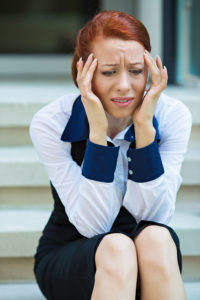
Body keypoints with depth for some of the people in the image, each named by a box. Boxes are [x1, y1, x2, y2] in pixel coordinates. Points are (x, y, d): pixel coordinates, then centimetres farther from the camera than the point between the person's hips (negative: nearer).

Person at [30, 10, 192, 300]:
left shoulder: (172, 116, -11)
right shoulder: (50, 123, -17)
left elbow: (152, 216, -17)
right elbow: (92, 224, -21)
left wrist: (144, 126, -26)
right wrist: (98, 132, -30)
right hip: (67, 260, -2)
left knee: (156, 238, -33)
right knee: (116, 249, -35)